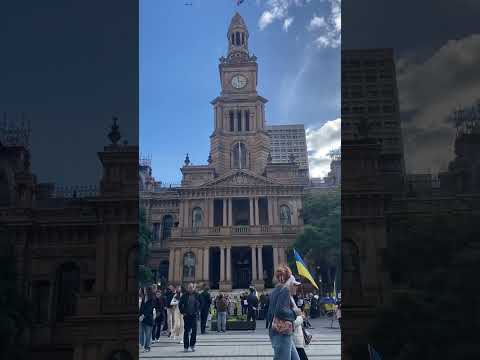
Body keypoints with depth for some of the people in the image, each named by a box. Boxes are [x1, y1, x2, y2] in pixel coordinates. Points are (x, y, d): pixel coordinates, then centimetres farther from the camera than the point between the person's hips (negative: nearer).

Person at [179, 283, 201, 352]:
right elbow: (180, 304, 6)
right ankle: (186, 346, 9)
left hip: (194, 315, 1)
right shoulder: (184, 295, -2)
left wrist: (198, 311, 5)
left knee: (194, 330, 0)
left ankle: (192, 345, 15)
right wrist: (182, 312, 0)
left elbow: (200, 303, 13)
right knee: (186, 331, 2)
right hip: (186, 315, -1)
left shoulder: (197, 295, 1)